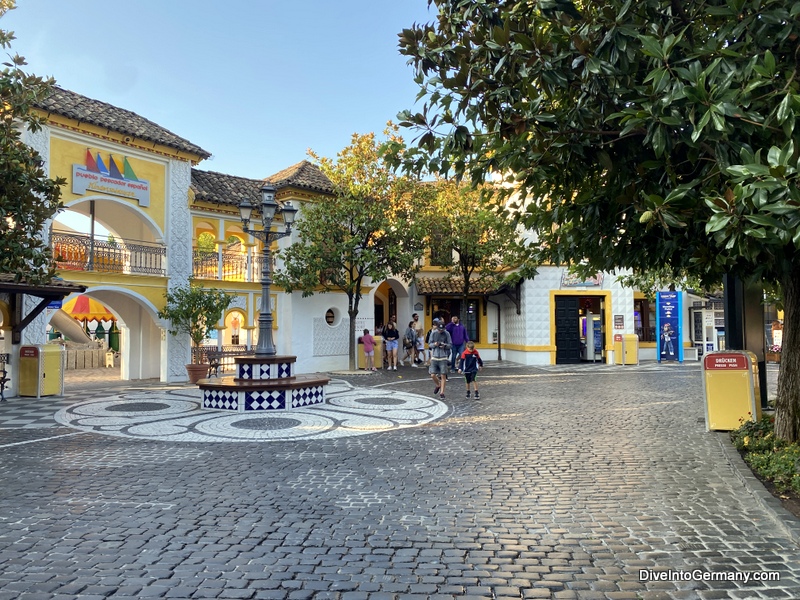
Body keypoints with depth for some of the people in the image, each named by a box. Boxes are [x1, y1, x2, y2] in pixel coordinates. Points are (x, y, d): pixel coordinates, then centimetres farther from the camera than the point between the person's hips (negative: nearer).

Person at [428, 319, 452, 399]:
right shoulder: (433, 333, 2)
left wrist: (445, 345, -18)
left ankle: (442, 393, 8)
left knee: (443, 376, -3)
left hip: (443, 358, -2)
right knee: (433, 375, 0)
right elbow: (429, 344, 7)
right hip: (434, 357, 2)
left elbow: (450, 345, 2)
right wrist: (434, 344, -15)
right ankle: (438, 385, 30)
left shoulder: (446, 334, -1)